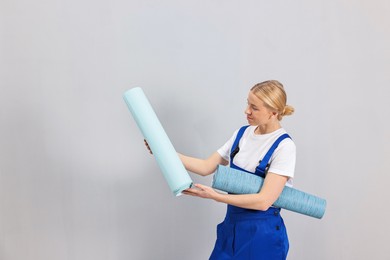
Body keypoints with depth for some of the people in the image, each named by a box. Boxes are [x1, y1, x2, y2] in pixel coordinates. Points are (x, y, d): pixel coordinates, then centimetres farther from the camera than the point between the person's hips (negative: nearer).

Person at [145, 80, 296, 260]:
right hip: (232, 226, 6)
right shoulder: (243, 133, 3)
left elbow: (263, 201, -22)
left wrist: (215, 196, -24)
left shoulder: (284, 146, -17)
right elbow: (206, 167, 4)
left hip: (263, 234, -5)